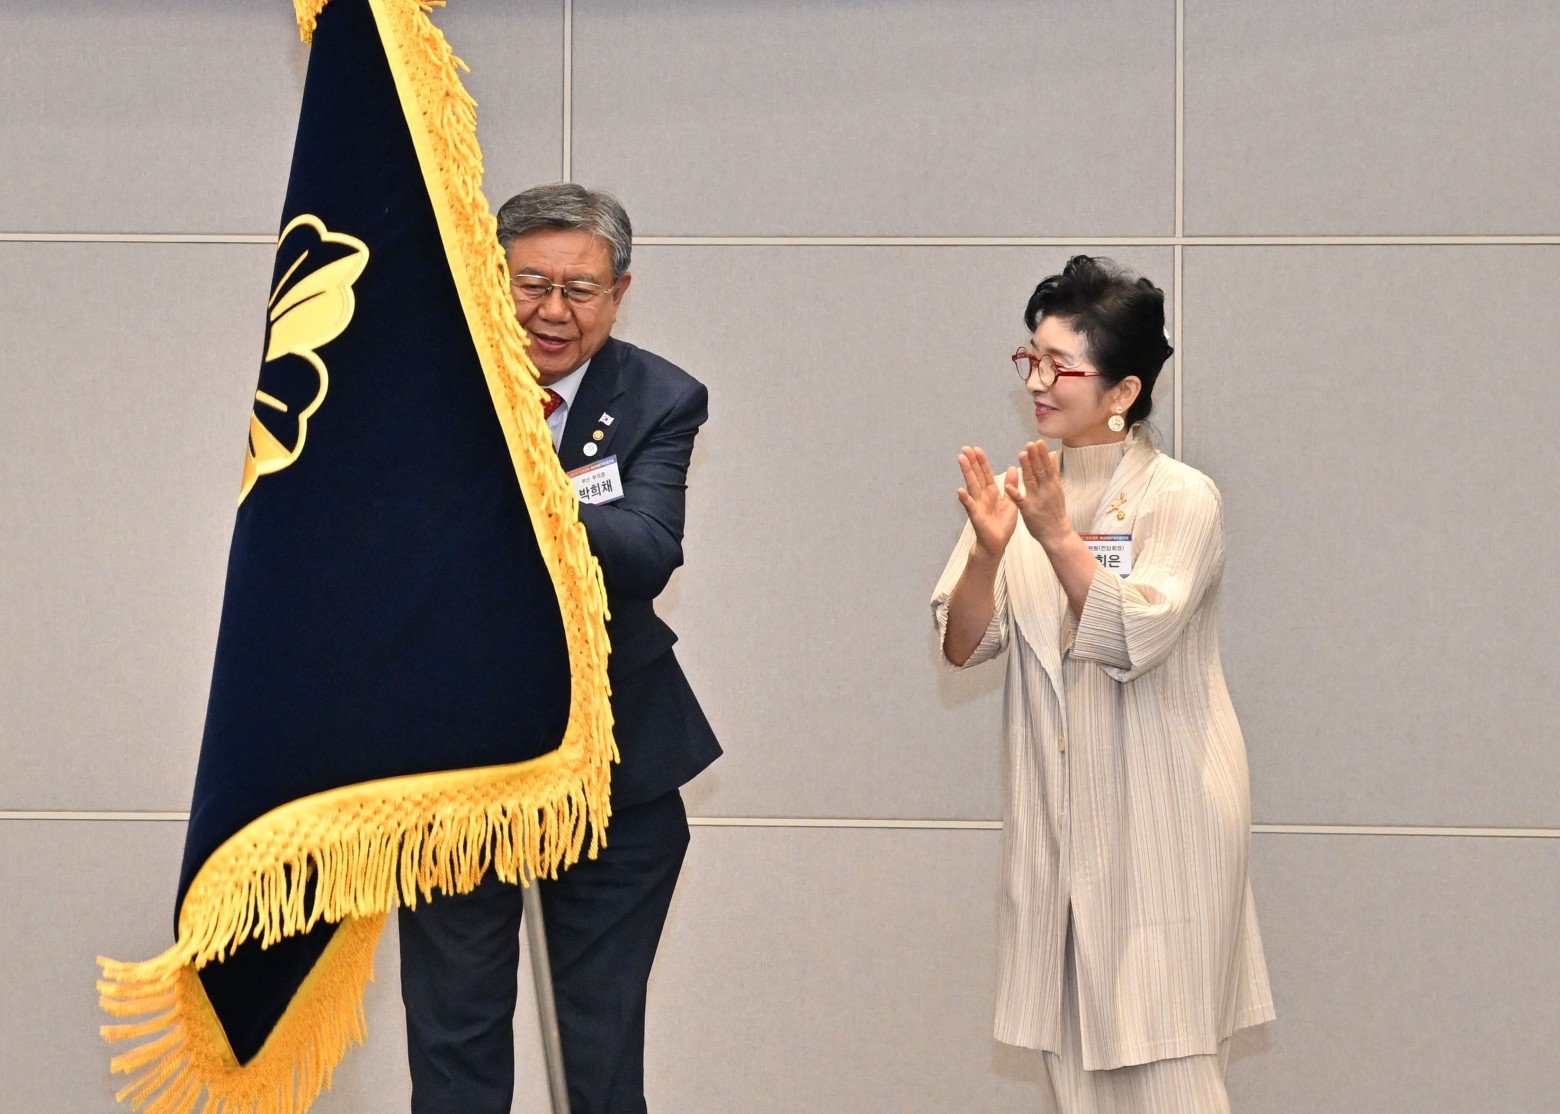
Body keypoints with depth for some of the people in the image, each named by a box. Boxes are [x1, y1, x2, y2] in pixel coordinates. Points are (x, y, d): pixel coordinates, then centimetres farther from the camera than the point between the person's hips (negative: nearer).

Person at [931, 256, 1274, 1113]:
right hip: (1054, 814, 5)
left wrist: (1058, 537, -28)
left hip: (1160, 813, -5)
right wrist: (988, 550, -19)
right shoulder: (1017, 492, 6)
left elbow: (1133, 640, -19)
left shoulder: (1180, 498, -8)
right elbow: (962, 644, -1)